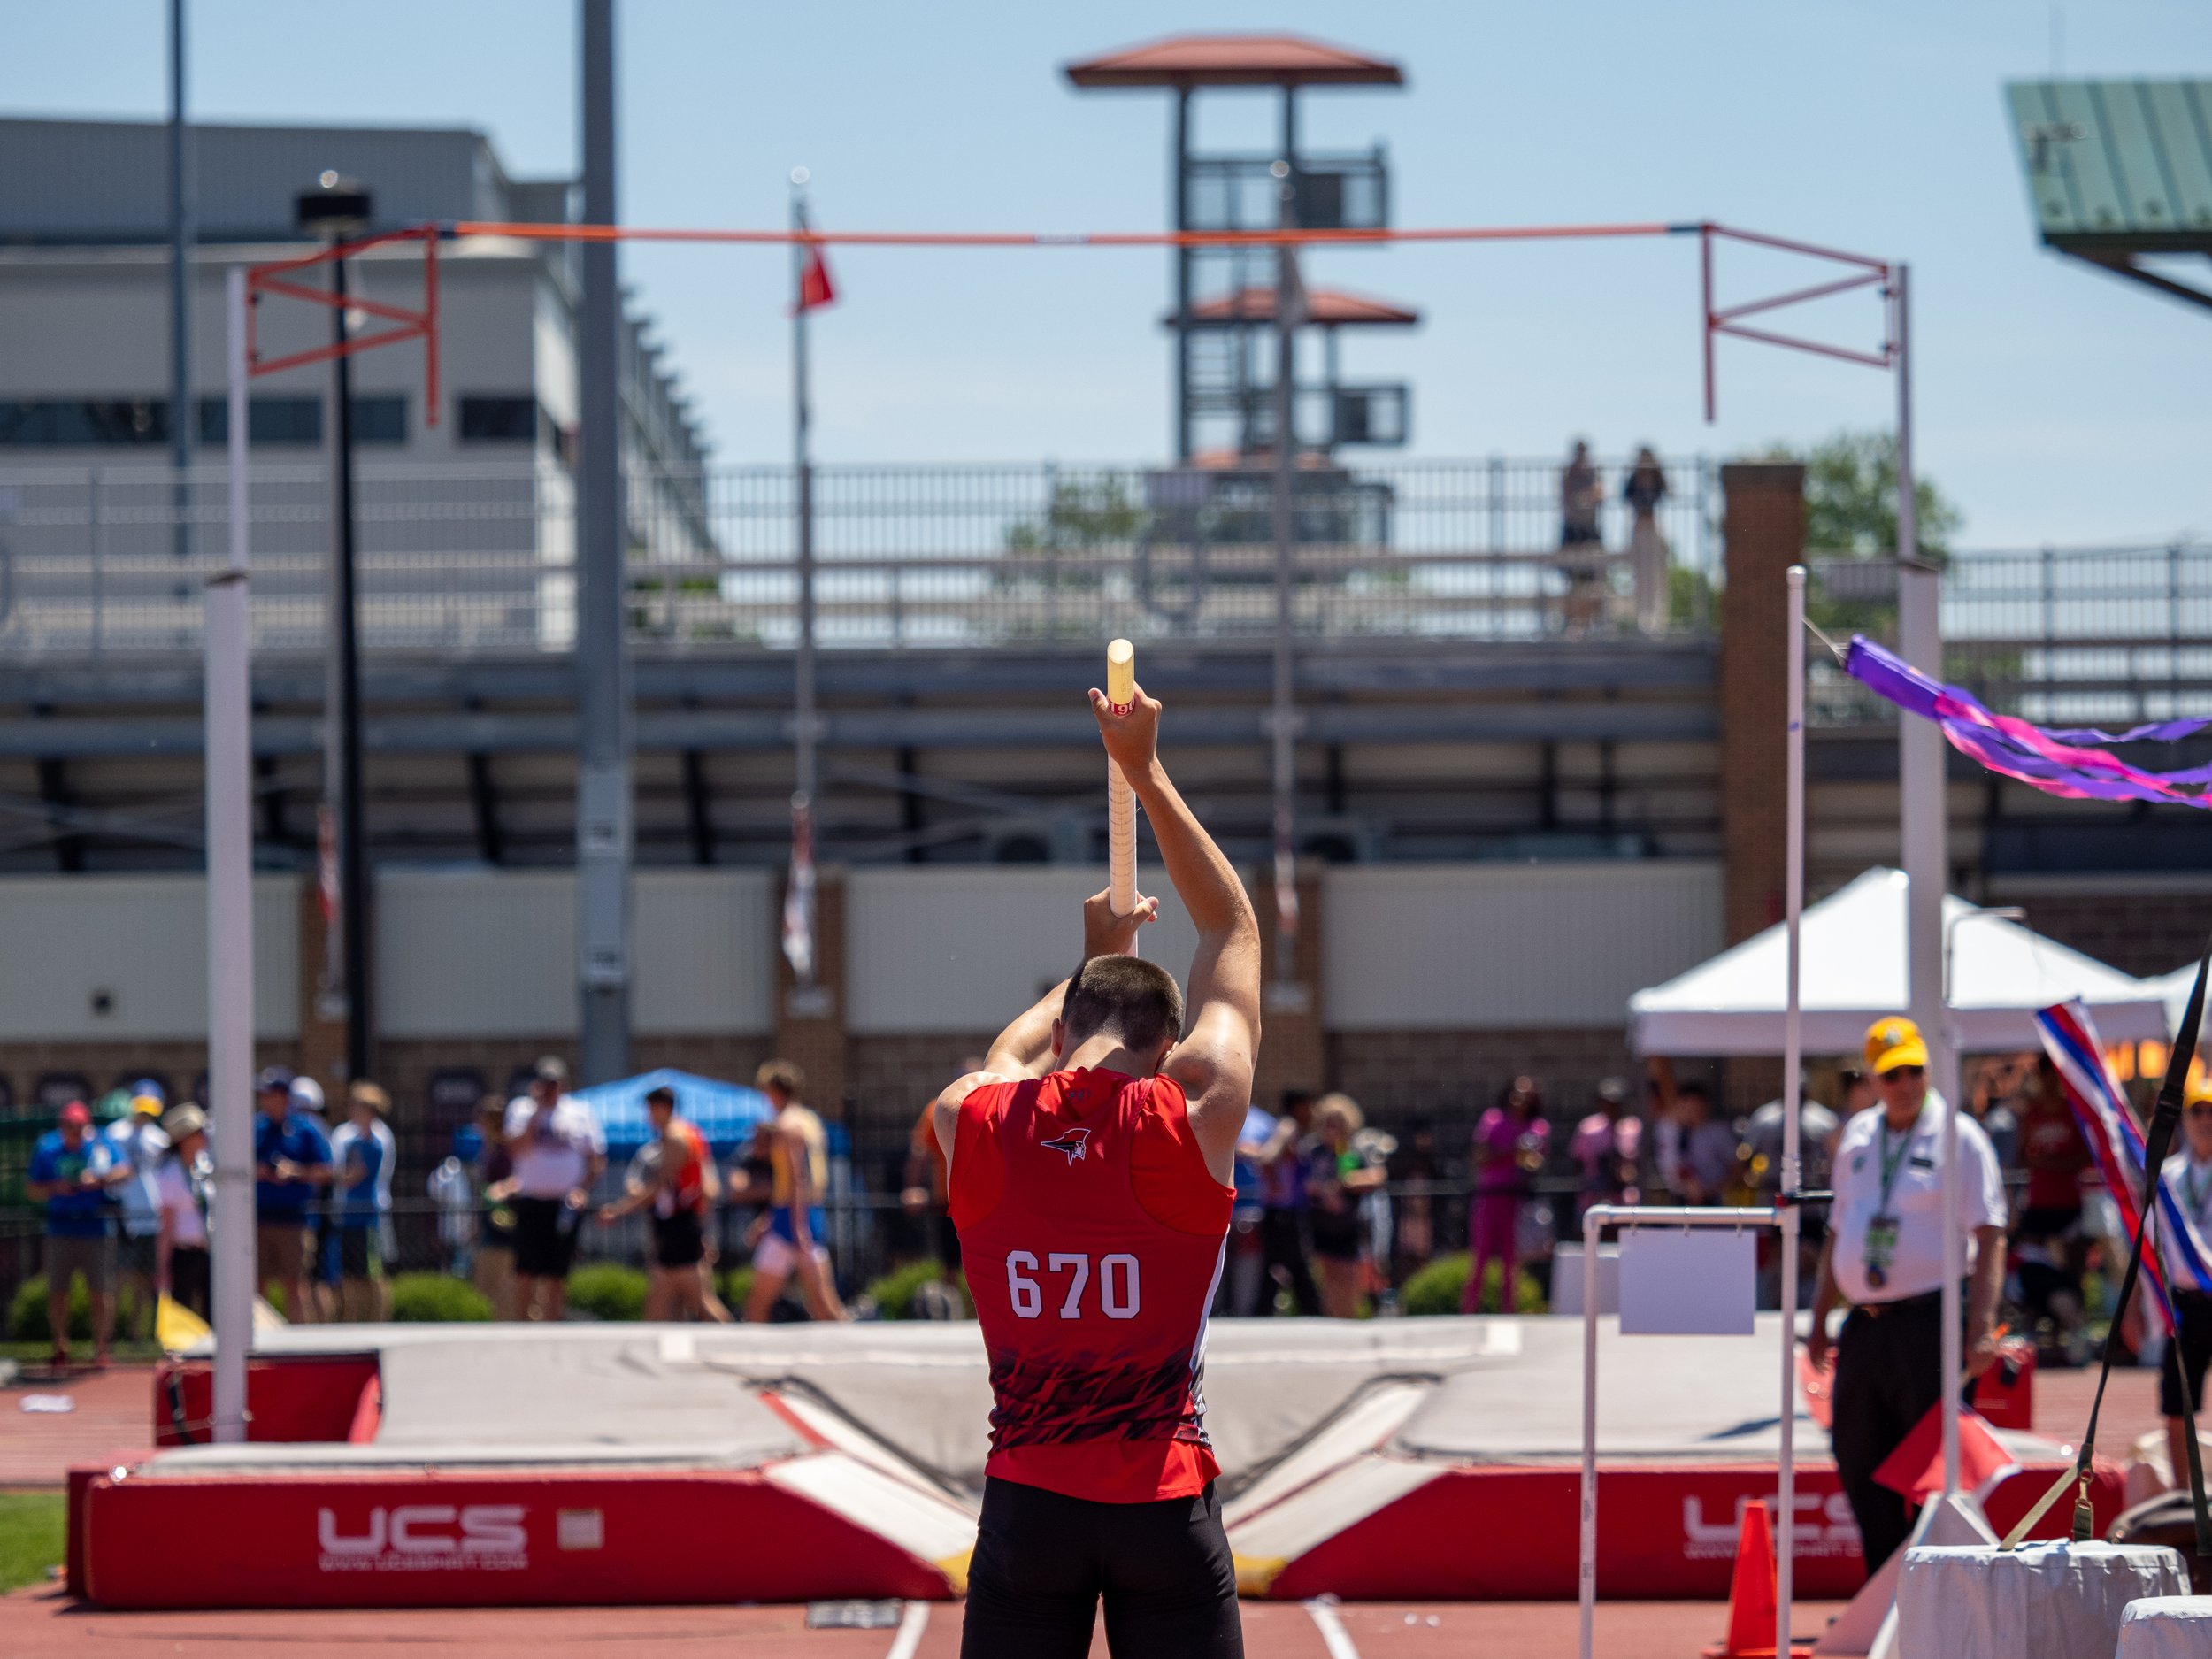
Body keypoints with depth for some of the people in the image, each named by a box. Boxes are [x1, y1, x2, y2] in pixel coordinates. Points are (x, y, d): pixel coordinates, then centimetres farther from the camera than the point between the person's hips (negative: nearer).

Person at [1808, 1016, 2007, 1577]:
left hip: (1930, 1320, -6)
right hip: (1865, 1322, 6)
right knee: (1859, 1463, 7)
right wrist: (1820, 1316, 18)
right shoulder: (1858, 1136, 15)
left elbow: (1988, 1237, -7)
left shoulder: (1958, 1137, -2)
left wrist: (1982, 1328, -16)